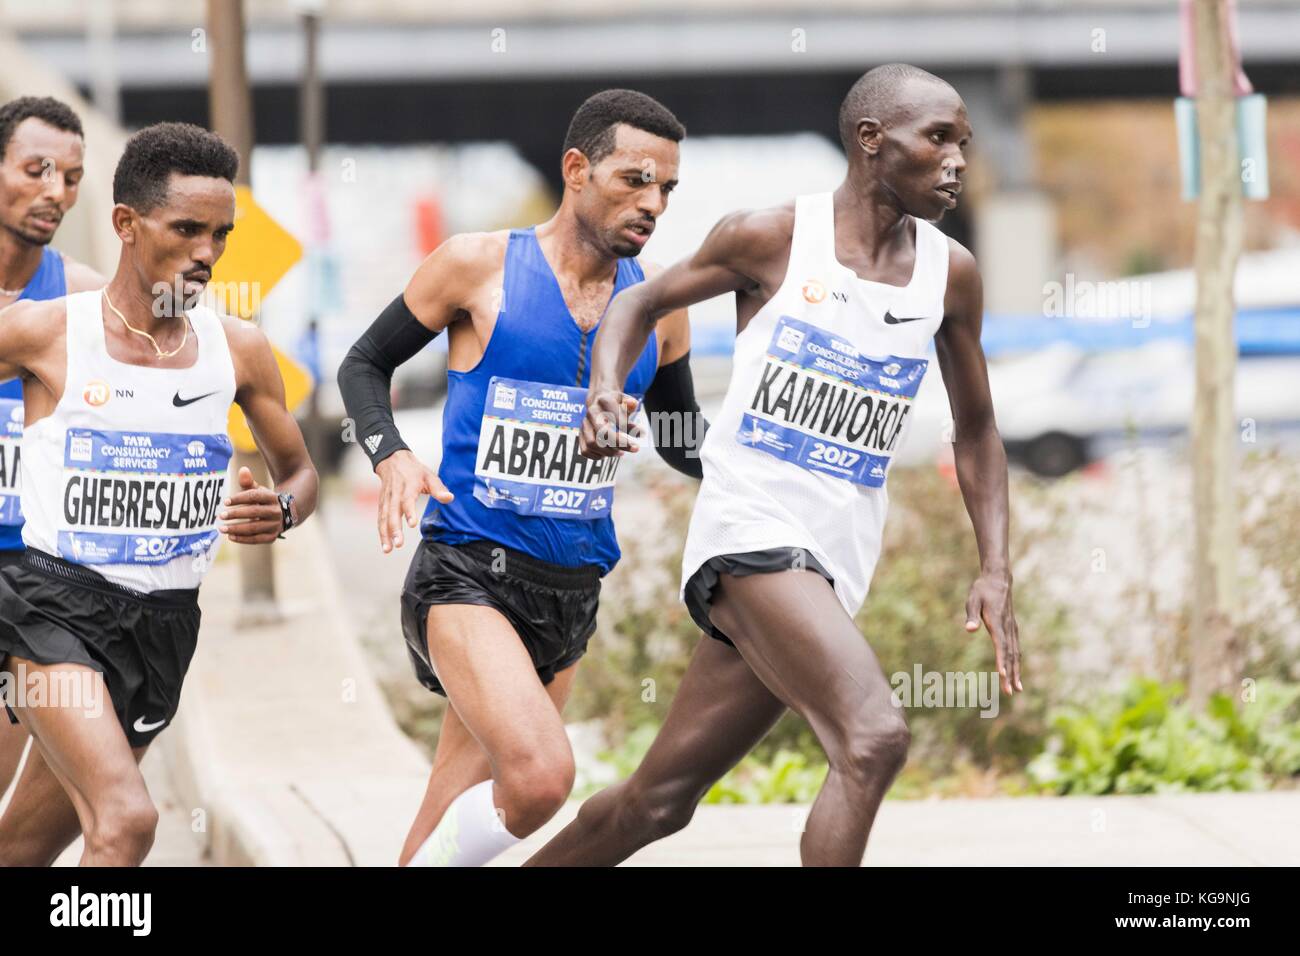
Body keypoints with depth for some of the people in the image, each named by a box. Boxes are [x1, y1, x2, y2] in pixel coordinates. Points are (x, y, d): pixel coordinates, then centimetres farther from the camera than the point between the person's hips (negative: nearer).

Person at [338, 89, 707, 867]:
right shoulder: (479, 266, -4)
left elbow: (687, 444, 23)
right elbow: (364, 366, 7)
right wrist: (392, 458, -13)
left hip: (573, 592, 5)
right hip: (468, 573, -5)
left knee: (454, 824, 9)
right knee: (542, 775, -28)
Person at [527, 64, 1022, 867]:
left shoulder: (950, 275, 8)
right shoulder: (773, 239, -4)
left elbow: (975, 430, 19)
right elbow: (644, 302, 11)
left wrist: (996, 572, 8)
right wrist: (606, 389, -8)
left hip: (834, 560, 6)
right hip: (750, 531, -6)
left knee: (660, 802, 10)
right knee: (874, 740, -26)